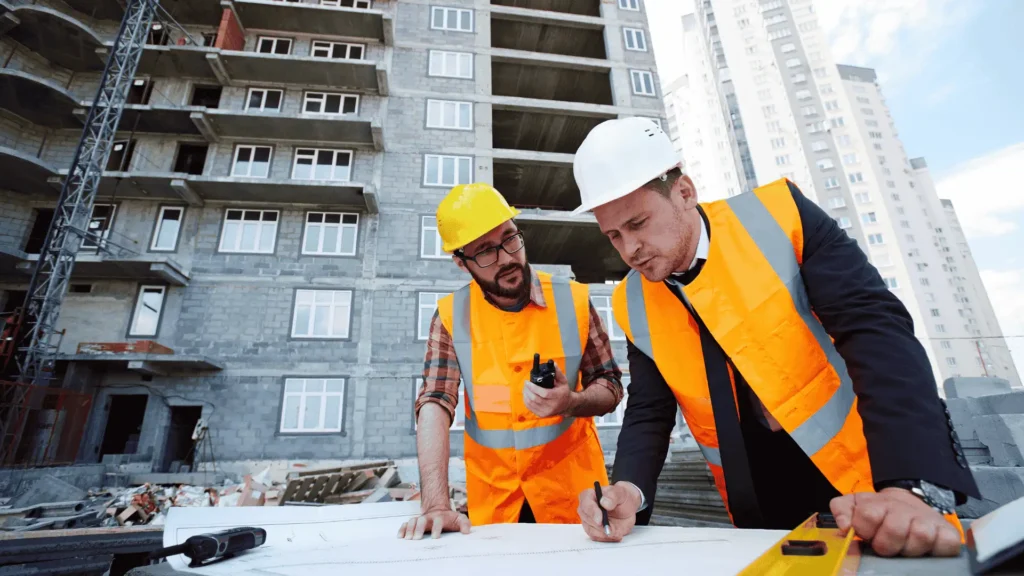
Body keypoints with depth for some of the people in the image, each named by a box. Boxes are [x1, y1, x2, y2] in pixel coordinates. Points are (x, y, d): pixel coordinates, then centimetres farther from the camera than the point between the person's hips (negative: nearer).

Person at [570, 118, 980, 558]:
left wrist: (915, 485, -34)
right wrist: (629, 491, -23)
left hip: (870, 473, -2)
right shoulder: (633, 306, -8)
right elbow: (648, 414, -5)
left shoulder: (778, 214, -17)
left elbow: (877, 330, -23)